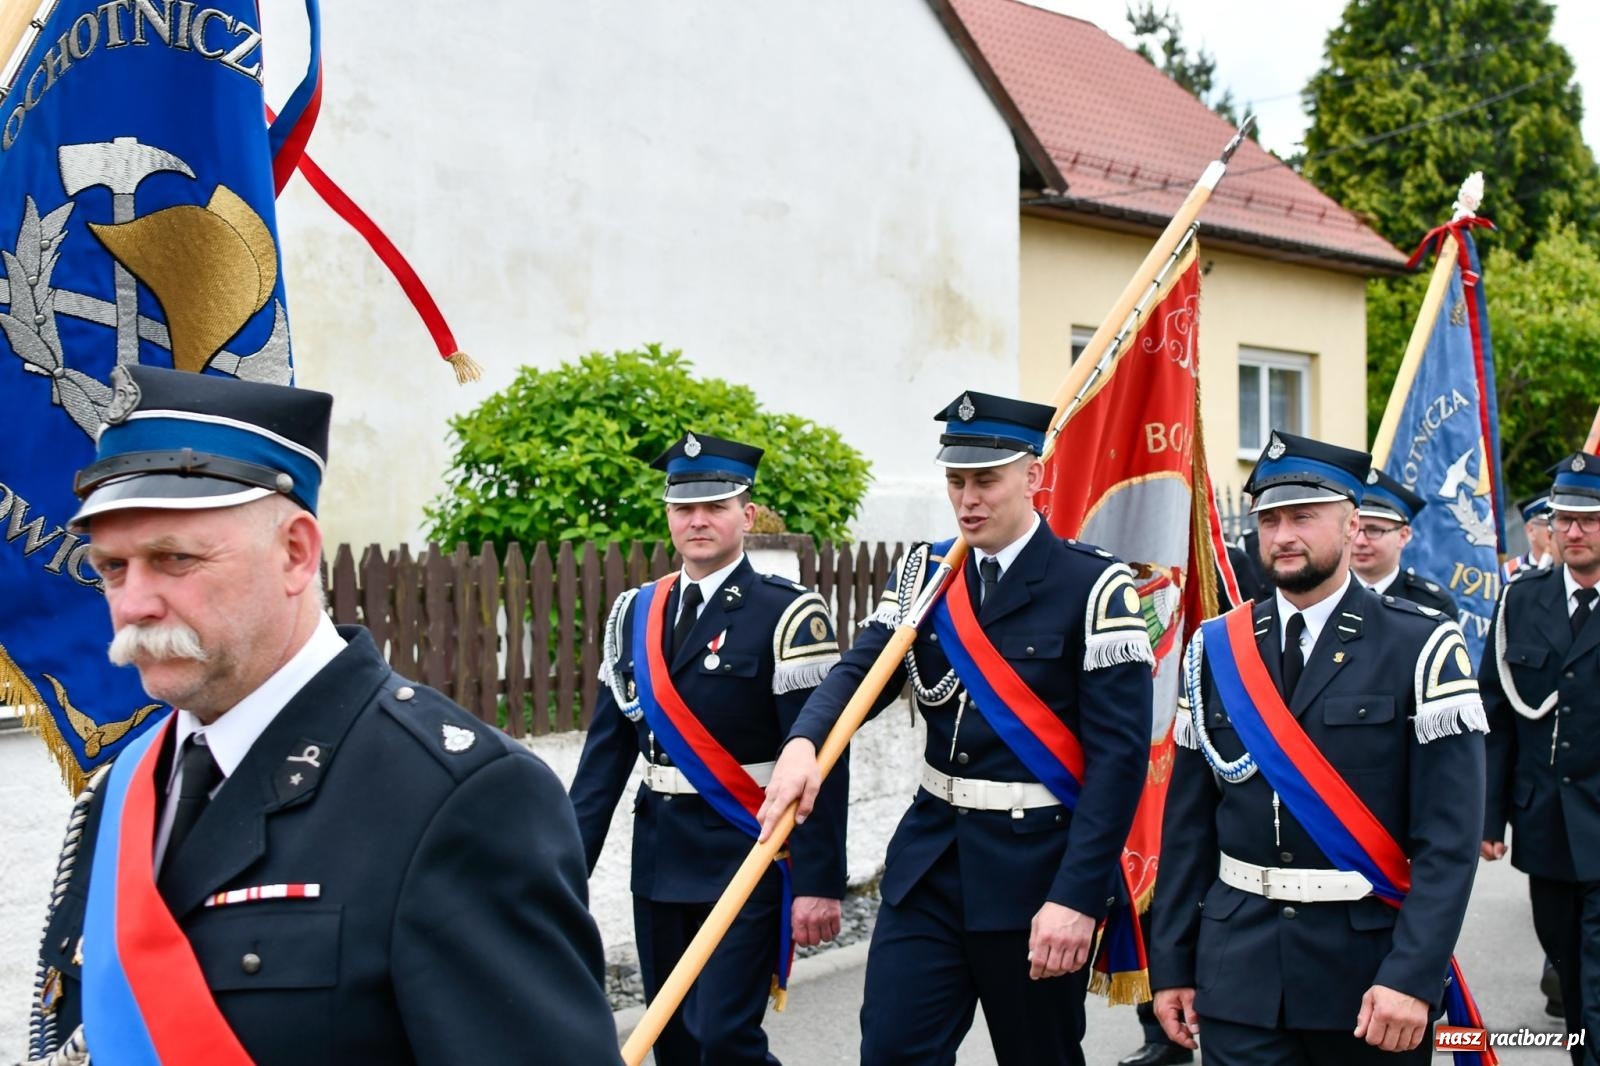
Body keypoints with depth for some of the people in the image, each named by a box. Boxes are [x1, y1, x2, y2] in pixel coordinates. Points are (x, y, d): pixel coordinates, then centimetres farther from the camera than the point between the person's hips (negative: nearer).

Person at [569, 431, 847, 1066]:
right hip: (659, 861, 6)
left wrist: (819, 882, -18)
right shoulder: (636, 615, 8)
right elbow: (608, 748, 9)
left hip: (745, 861, -6)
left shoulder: (785, 616, -10)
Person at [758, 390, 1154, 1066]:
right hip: (931, 858, 4)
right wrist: (803, 742, -27)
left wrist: (1077, 897, -20)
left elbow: (1119, 754, -14)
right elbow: (862, 670, -5)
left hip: (1036, 866, -4)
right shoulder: (926, 575, 7)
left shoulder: (1092, 587, -10)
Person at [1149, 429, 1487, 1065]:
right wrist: (1171, 965, 4)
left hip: (1371, 968, -2)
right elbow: (1188, 822, 7)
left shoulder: (1422, 648, -5)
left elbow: (1450, 834, -10)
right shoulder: (1215, 651, 6)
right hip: (1239, 971, 2)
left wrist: (1413, 976, -18)